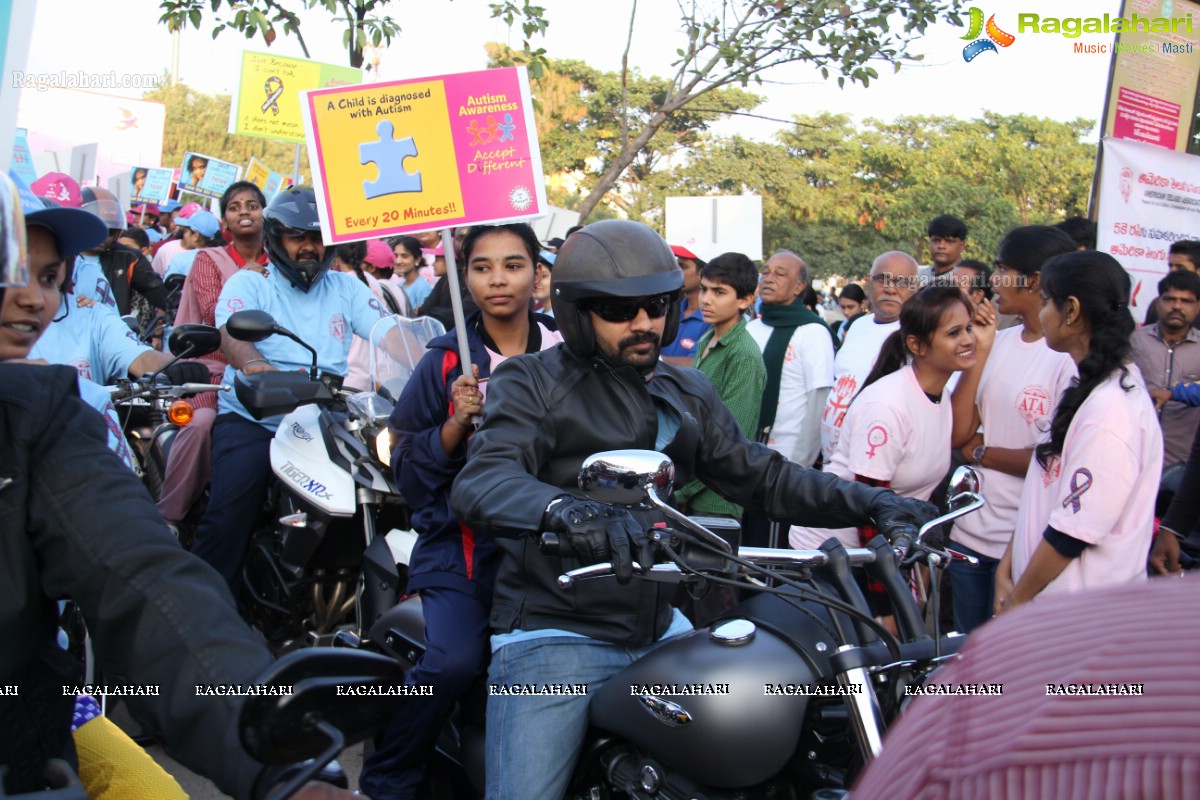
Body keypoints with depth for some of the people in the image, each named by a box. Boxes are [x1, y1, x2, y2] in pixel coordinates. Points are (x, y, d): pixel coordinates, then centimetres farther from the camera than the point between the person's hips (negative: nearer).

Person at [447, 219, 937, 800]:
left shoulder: (688, 393, 16)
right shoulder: (533, 381, -5)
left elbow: (761, 476, 15)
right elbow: (480, 483, -22)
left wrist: (870, 502, 0)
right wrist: (565, 510, -44)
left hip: (662, 628, 6)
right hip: (554, 635, -6)